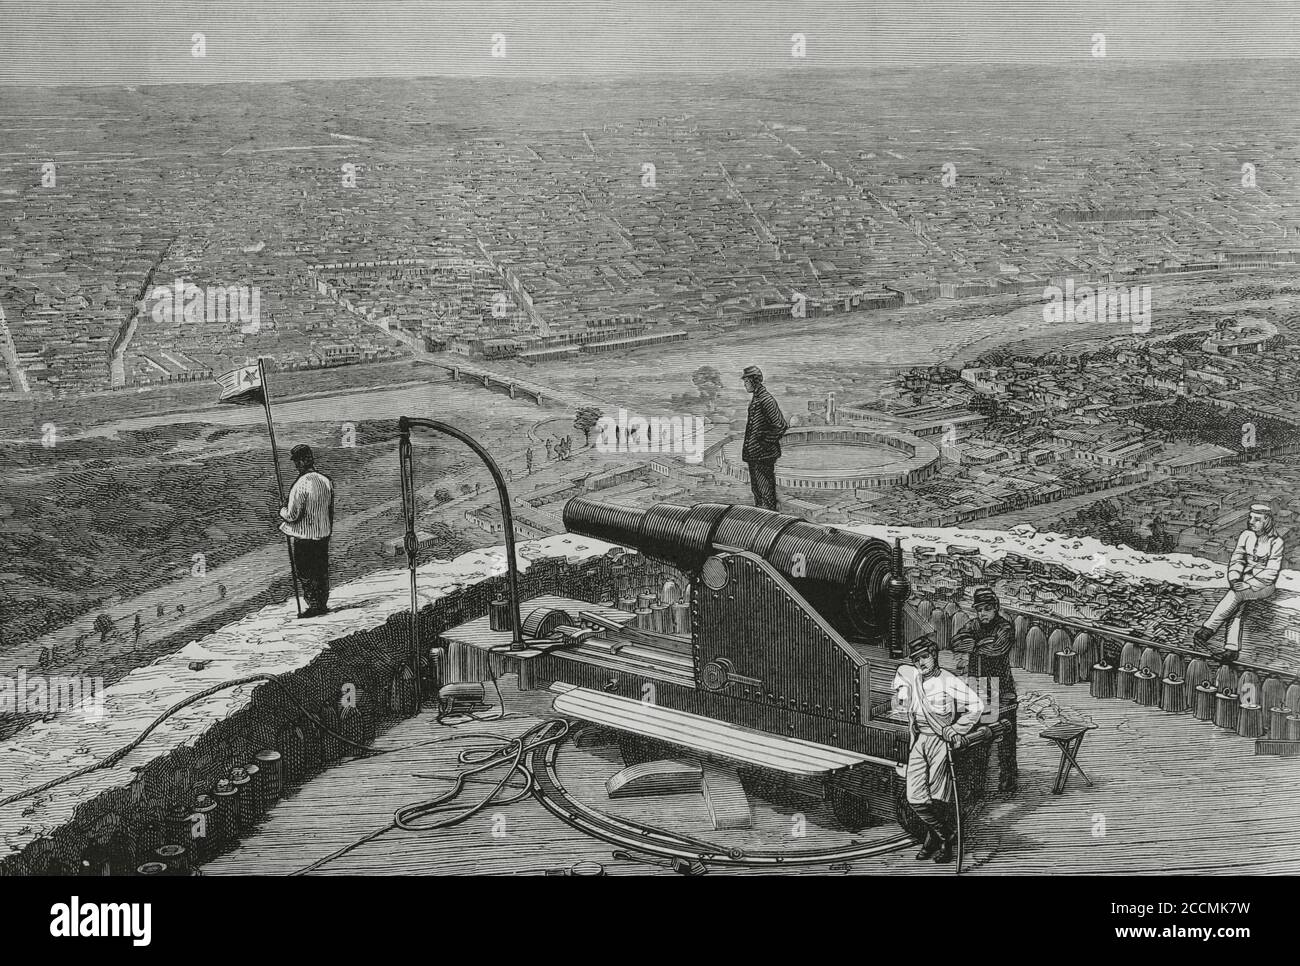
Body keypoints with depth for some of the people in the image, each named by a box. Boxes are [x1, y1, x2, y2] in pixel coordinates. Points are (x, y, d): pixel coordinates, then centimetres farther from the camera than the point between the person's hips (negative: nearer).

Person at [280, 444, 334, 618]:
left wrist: (282, 511, 1)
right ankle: (323, 604, 25)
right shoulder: (326, 481, 0)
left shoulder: (301, 485, -22)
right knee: (322, 571, 16)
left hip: (303, 537, -7)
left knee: (306, 574, 5)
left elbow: (292, 515, -20)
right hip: (323, 535, 7)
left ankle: (314, 606, 8)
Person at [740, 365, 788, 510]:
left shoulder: (766, 400, -18)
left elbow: (780, 426, -21)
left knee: (766, 490, -4)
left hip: (763, 454, -10)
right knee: (755, 488, 17)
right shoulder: (755, 399, 13)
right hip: (754, 454, 10)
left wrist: (767, 442, -15)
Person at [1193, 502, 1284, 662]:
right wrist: (1234, 580, -13)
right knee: (1236, 606, -28)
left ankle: (1208, 630, -36)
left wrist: (1248, 585, -22)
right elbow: (1236, 559, 5)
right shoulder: (1246, 535, 6)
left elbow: (1271, 572, -13)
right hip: (1245, 581, 4)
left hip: (1265, 584, -4)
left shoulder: (1276, 542, -9)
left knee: (1235, 595, -33)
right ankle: (1232, 649, -38)